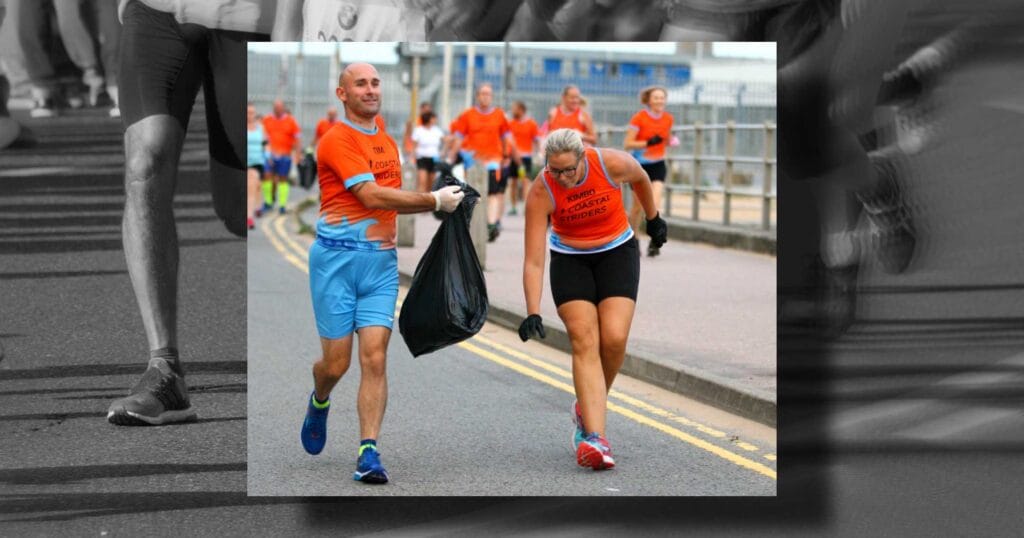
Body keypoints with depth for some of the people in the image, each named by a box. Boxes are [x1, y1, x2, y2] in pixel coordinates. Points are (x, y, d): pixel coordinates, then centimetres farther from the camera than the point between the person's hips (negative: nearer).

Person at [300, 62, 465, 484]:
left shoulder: (385, 137, 16)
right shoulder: (337, 140, -9)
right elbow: (372, 196, -17)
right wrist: (435, 201, -11)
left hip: (382, 260, 5)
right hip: (338, 258, -5)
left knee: (375, 357, -8)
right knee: (336, 363, 1)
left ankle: (368, 451, -8)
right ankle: (319, 402, 36)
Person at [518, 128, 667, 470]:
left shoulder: (613, 164, -21)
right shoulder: (541, 192, -23)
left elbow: (641, 178, 5)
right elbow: (533, 261, -23)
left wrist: (653, 218, 19)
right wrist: (533, 313, -32)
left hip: (617, 253, 1)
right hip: (570, 260, -1)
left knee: (614, 339, -15)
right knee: (584, 342, -16)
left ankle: (587, 409, 13)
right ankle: (595, 438, -23)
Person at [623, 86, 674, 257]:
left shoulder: (668, 119, 3)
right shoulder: (638, 118, -10)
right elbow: (628, 144, -12)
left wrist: (670, 140, -4)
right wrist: (648, 143, -25)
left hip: (658, 165, 2)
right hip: (641, 165, -2)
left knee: (655, 202, -17)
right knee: (638, 205, 7)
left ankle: (654, 242, -15)